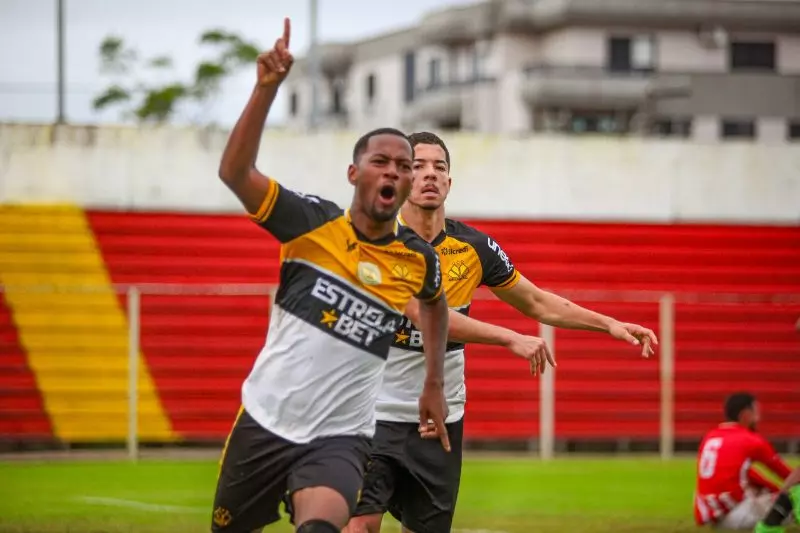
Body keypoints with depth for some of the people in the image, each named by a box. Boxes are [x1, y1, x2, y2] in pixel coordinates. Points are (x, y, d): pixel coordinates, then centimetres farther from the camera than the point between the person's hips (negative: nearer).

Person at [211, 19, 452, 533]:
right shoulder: (313, 222, -8)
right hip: (266, 420, 0)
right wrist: (267, 88, -32)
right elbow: (234, 171, -22)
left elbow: (436, 303, 26)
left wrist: (434, 384, 27)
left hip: (340, 437, 0)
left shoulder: (419, 259, 0)